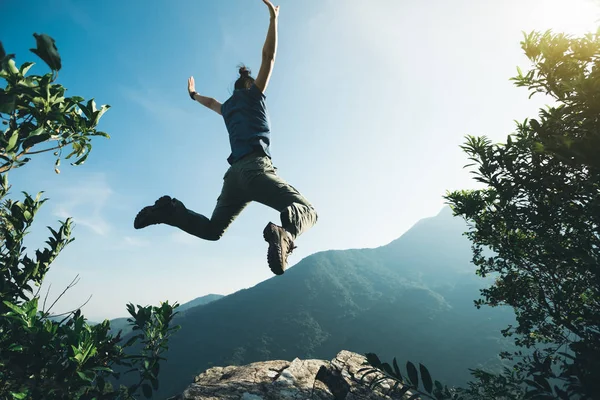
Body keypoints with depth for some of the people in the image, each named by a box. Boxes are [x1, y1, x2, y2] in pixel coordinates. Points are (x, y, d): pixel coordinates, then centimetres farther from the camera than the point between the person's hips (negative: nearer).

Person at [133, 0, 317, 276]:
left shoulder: (228, 107, 30)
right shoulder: (253, 94, 15)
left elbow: (211, 102, 53)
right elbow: (268, 56, 8)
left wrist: (194, 95, 74)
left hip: (234, 173, 7)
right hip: (256, 166, -7)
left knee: (211, 229, 20)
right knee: (306, 211, -15)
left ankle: (169, 211, 0)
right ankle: (284, 231, -49)